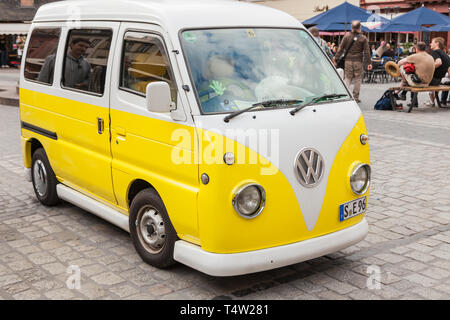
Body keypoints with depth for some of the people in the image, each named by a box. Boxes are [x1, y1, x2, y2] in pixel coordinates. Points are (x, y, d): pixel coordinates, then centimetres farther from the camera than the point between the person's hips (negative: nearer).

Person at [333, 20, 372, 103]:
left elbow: (341, 49, 1)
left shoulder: (347, 36, 1)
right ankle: (355, 97, 10)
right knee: (357, 79, 8)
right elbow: (366, 52, -1)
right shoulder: (363, 38, -1)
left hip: (348, 60, 1)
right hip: (358, 61, -1)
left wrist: (336, 59, 5)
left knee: (347, 78, 6)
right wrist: (369, 63, 3)